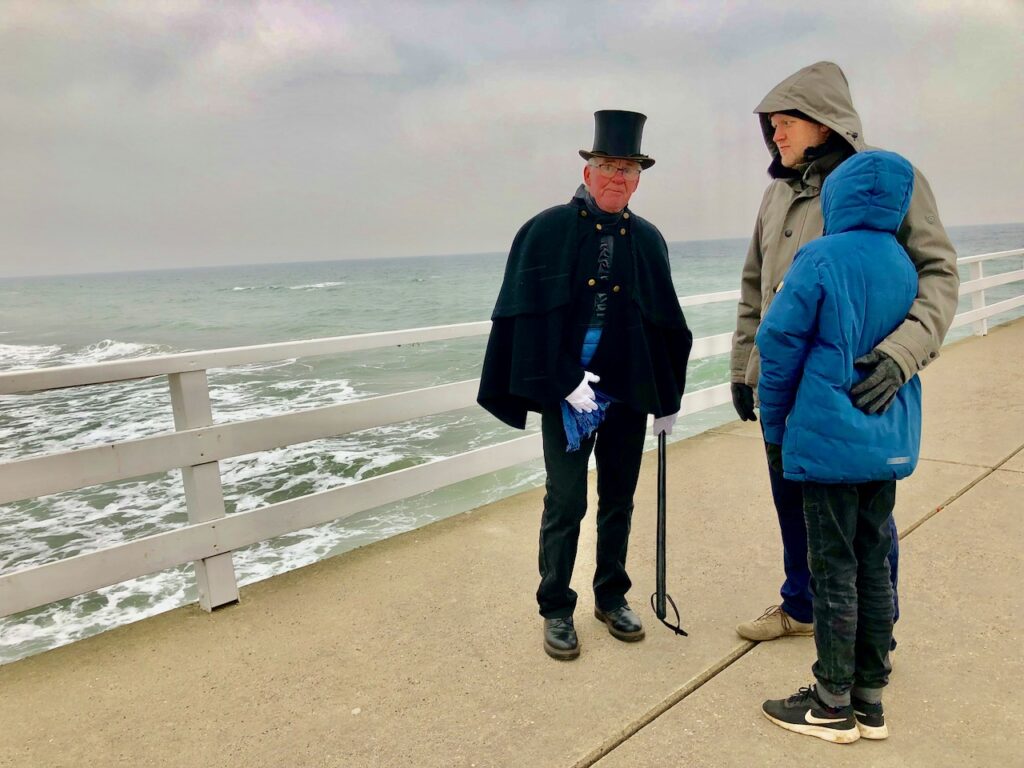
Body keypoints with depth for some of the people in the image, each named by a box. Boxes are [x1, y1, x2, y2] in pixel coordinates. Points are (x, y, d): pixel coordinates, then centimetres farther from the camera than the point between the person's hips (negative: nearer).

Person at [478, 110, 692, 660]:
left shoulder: (647, 240, 6)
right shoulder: (547, 231, -5)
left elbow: (666, 323, 9)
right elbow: (527, 316, -9)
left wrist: (668, 398, 8)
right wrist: (564, 381, -15)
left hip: (630, 392, 4)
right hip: (567, 393, -3)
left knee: (618, 501, 15)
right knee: (565, 504, 4)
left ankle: (611, 598, 33)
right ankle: (556, 610, 21)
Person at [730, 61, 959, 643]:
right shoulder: (779, 193, 10)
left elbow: (939, 272, -15)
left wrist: (902, 354, -30)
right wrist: (743, 368, 14)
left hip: (855, 388, -6)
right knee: (793, 503, 18)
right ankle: (800, 607, 40)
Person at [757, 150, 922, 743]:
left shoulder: (821, 259, -12)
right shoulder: (905, 266, 7)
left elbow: (780, 344, -10)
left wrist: (775, 427, 0)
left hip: (830, 440, -6)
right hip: (891, 442, 7)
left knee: (835, 573, 3)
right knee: (874, 565, 14)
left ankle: (833, 706, 17)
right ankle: (870, 698, 27)